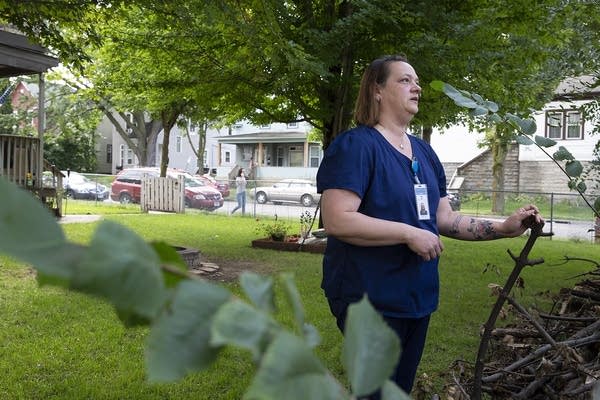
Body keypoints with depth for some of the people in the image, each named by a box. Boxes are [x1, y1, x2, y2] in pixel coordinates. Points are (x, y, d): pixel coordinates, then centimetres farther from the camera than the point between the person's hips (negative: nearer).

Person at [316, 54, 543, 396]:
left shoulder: (424, 151, 11)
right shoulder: (355, 145, -15)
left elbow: (444, 218, 13)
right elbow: (336, 220, -25)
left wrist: (505, 228, 1)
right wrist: (410, 234, -23)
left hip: (417, 295, 8)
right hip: (370, 298, -8)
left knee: (402, 387, 21)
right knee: (377, 391, 5)